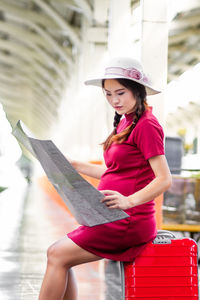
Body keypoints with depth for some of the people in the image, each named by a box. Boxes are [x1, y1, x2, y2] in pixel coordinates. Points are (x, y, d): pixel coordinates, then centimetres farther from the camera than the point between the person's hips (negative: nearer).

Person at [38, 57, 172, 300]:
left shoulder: (146, 125, -12)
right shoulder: (125, 123, 17)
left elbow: (164, 179, -19)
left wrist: (129, 201, -32)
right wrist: (73, 166, 19)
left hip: (129, 221, -9)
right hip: (114, 219, 9)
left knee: (58, 255, -8)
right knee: (58, 254, 5)